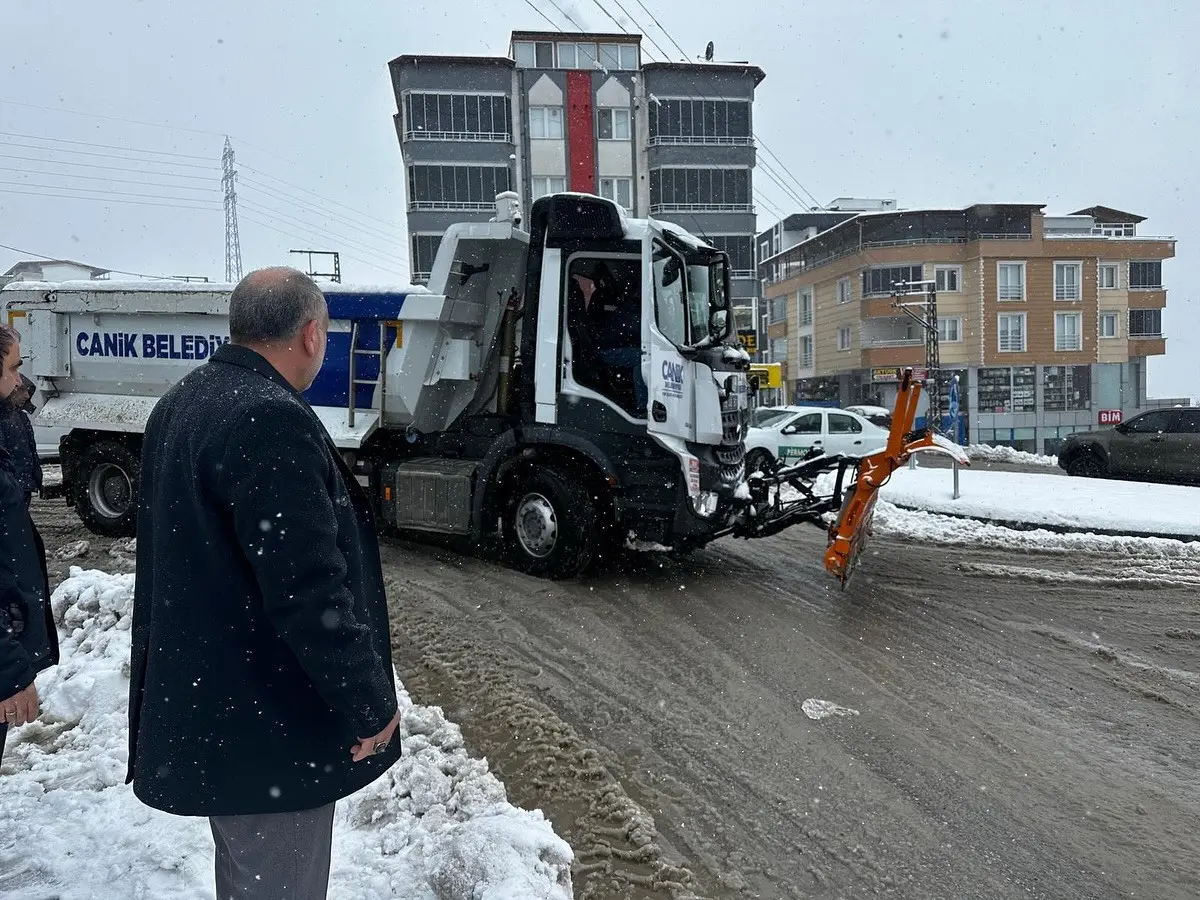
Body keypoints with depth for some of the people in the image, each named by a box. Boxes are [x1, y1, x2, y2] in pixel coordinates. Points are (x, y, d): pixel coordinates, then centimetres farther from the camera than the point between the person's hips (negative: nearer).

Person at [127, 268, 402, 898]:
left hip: (203, 704, 10)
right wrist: (369, 703, -16)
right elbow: (310, 589, -28)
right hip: (267, 726, -10)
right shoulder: (270, 420, -25)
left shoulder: (180, 403, 7)